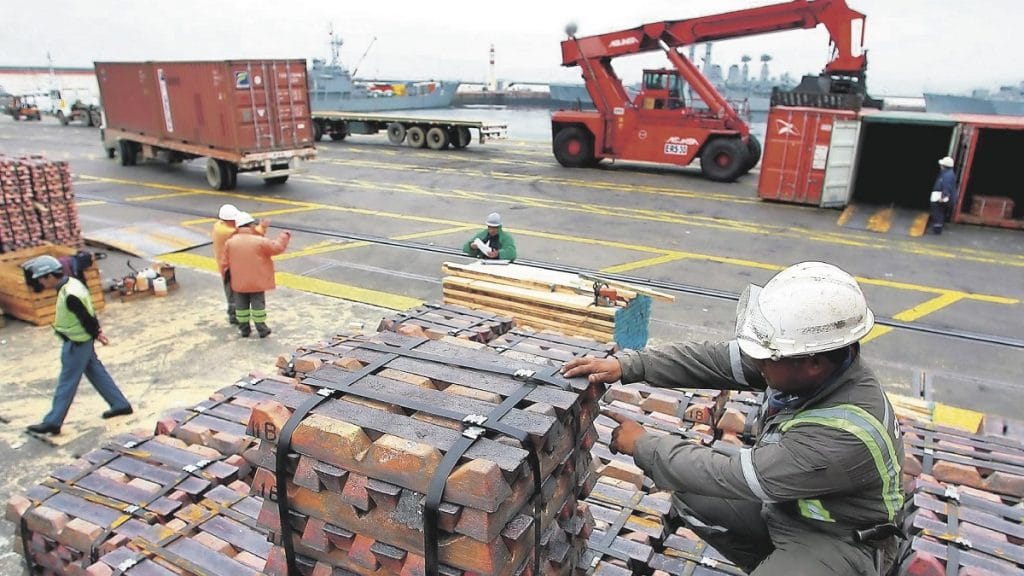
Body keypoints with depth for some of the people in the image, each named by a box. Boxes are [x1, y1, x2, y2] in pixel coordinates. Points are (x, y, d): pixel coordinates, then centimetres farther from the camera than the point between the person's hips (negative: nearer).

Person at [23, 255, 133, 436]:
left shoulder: (70, 296, -28)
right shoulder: (72, 283, 3)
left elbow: (87, 318, -22)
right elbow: (89, 314, 9)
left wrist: (96, 334, -5)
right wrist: (97, 332, 8)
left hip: (77, 343, -10)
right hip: (82, 340, 10)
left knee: (66, 382, 1)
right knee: (96, 372, 17)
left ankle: (52, 422, 12)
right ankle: (120, 405, 25)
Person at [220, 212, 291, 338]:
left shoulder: (230, 242, -6)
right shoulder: (259, 241, -16)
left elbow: (224, 262, 1)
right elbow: (277, 247, -7)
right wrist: (284, 236, 9)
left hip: (239, 282, 3)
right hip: (257, 281, -2)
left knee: (241, 305, 13)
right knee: (258, 304, 7)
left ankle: (244, 329, 20)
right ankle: (262, 329, 11)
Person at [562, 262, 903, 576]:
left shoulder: (846, 433, -38)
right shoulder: (807, 356, -18)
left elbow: (732, 478, -32)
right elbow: (712, 359, -10)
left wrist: (643, 445, -21)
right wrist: (626, 365, -18)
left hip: (839, 539, -7)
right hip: (785, 501, 7)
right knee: (690, 499, 3)